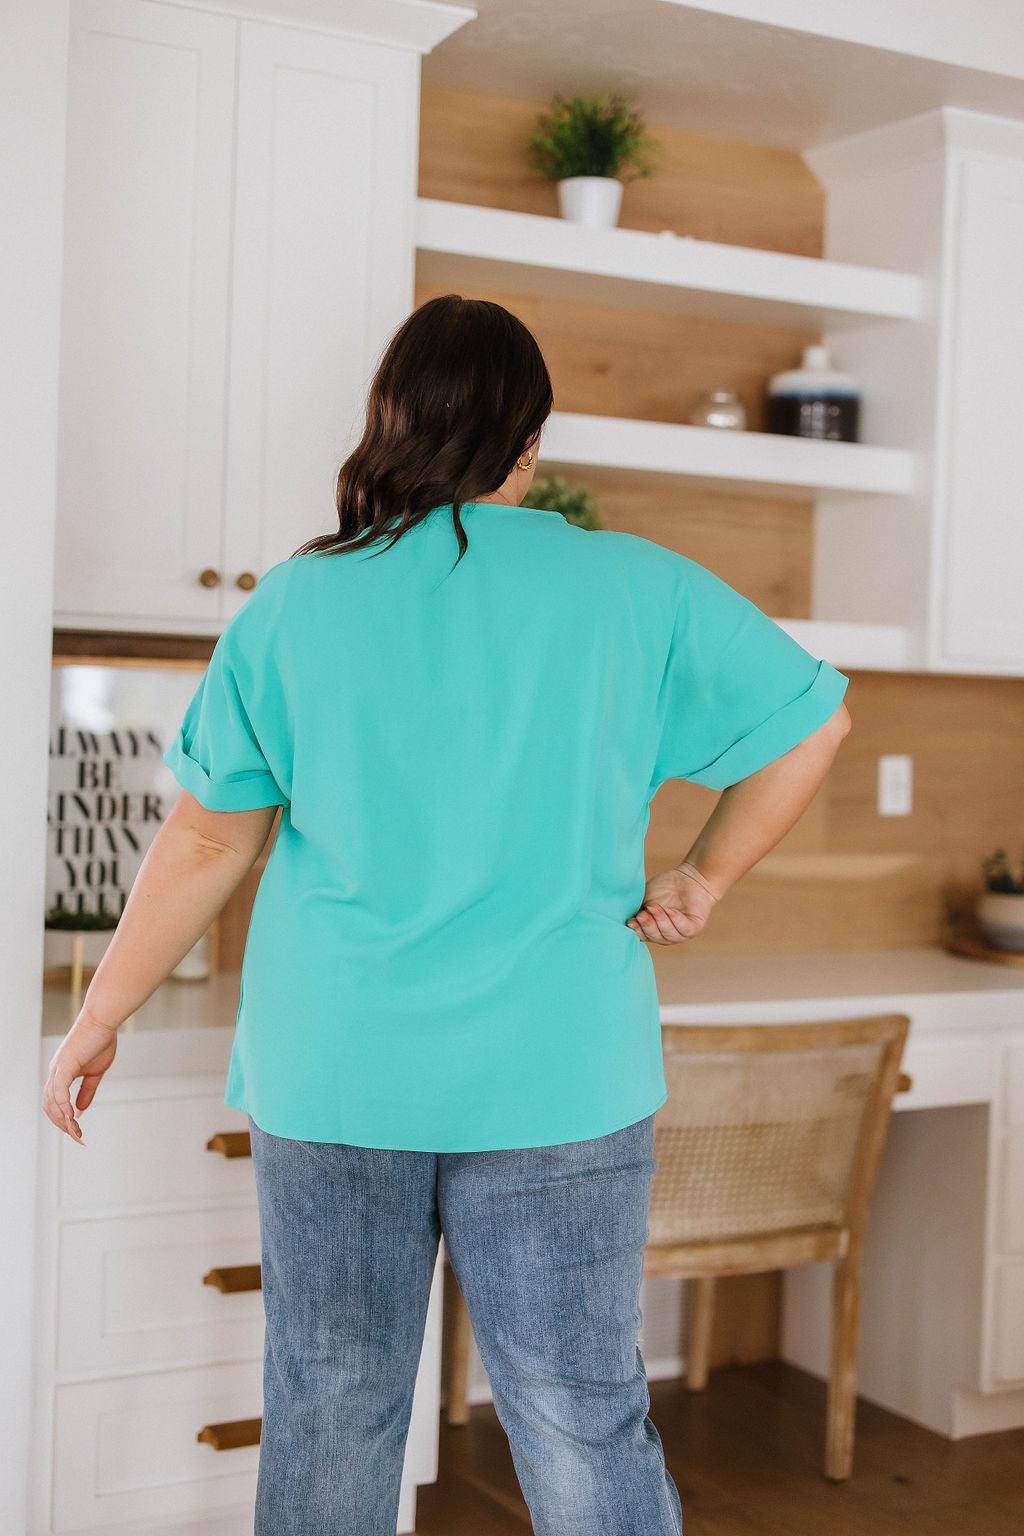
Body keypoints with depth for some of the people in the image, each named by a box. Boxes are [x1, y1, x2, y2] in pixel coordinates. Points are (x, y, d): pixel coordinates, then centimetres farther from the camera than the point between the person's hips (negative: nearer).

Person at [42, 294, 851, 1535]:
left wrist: (100, 1016, 11)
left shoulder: (292, 608, -4)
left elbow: (205, 842, 0)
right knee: (585, 1425, 9)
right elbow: (811, 721, 4)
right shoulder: (637, 592, -3)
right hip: (559, 1082, 0)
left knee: (328, 1420, 16)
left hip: (333, 1076, 1)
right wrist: (703, 878, 12)